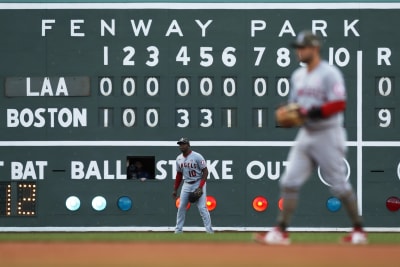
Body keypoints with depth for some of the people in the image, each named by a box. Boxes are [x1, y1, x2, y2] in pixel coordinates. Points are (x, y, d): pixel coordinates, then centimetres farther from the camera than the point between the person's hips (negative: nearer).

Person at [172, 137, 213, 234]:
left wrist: (200, 187, -20)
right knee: (181, 207, 5)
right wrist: (175, 189, 13)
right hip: (186, 185, 6)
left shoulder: (197, 157, -14)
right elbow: (179, 175, 15)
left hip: (198, 183, -6)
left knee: (202, 207, -11)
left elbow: (205, 171, -13)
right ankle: (178, 229, 14)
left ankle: (209, 229, -8)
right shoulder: (179, 158, 5)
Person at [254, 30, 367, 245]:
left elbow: (339, 104, -20)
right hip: (306, 134, 7)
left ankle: (359, 231, 11)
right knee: (289, 181, -2)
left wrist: (313, 112, -27)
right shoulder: (298, 76, 13)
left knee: (339, 185, -2)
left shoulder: (329, 73, -12)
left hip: (328, 134, -7)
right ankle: (281, 232, -3)